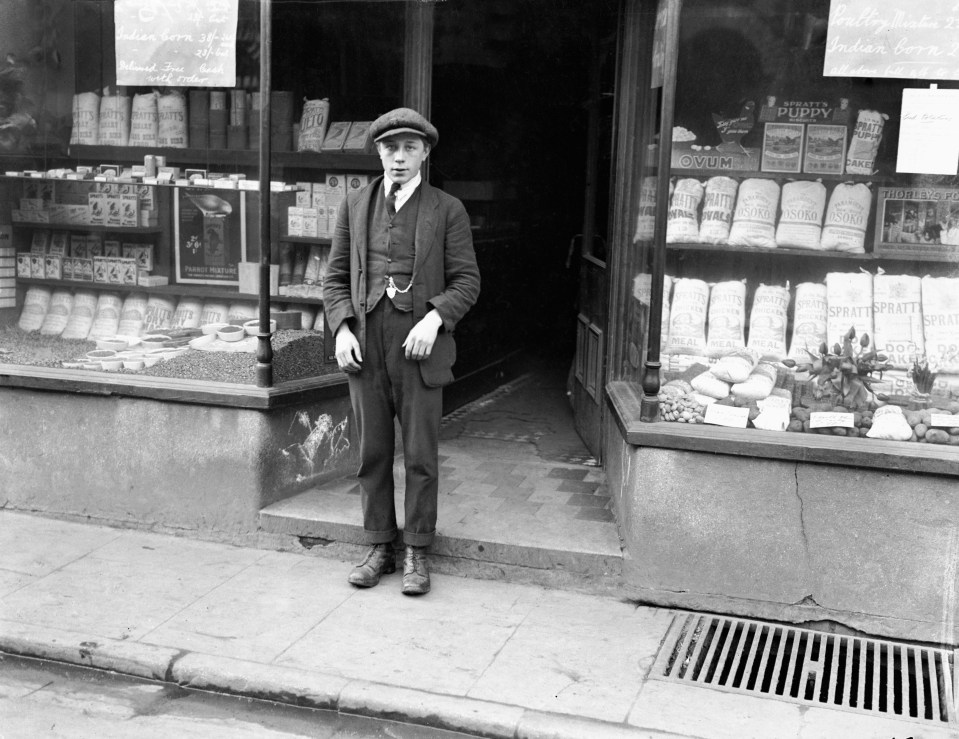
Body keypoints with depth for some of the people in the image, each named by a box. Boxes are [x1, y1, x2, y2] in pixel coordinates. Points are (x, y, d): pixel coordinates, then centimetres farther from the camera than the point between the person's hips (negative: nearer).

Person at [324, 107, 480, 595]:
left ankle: (416, 553, 14)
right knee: (372, 452, 8)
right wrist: (341, 328, -4)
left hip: (419, 345, -2)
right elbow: (336, 277, 11)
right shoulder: (355, 206, 10)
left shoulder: (447, 210, 2)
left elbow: (466, 280, 0)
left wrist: (435, 318, -16)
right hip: (364, 342, 3)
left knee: (420, 455, 2)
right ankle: (379, 547, 20)